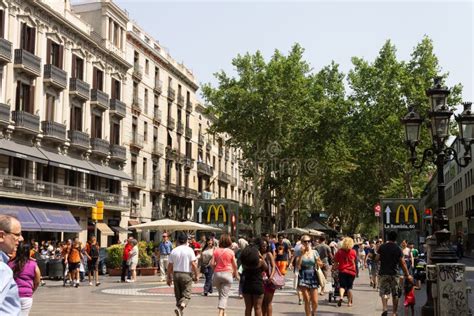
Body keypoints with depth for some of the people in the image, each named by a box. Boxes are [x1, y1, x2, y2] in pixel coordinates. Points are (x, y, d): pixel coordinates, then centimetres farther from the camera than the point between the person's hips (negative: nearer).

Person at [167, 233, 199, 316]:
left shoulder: (174, 251, 3)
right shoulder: (189, 250, -5)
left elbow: (169, 266, 4)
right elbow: (194, 264, -11)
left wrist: (168, 277, 12)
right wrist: (196, 275, -1)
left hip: (176, 274, 3)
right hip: (187, 275, -3)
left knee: (178, 295, 14)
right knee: (186, 295, 1)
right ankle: (180, 307, -24)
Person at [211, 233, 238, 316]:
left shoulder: (216, 251, -1)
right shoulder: (231, 252, -4)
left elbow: (212, 263, -3)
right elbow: (235, 265, 1)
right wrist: (235, 273, 19)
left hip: (217, 273, 2)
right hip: (227, 273, -2)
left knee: (221, 294, 19)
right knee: (224, 296, -2)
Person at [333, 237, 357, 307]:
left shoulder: (339, 251, -4)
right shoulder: (353, 252, -2)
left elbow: (336, 262, 0)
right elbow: (355, 262, 11)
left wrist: (334, 268, 15)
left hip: (342, 271, 0)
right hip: (351, 271, 0)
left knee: (342, 285, 5)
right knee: (349, 287, 9)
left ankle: (341, 296, -22)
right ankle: (349, 302, 11)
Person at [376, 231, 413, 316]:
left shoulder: (382, 247, -2)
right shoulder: (398, 249, -2)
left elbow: (377, 258, 0)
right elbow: (403, 263, -2)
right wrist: (407, 275, 5)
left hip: (383, 273, 0)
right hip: (394, 274, 0)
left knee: (384, 292, 2)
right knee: (395, 294, 10)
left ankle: (385, 309, -20)